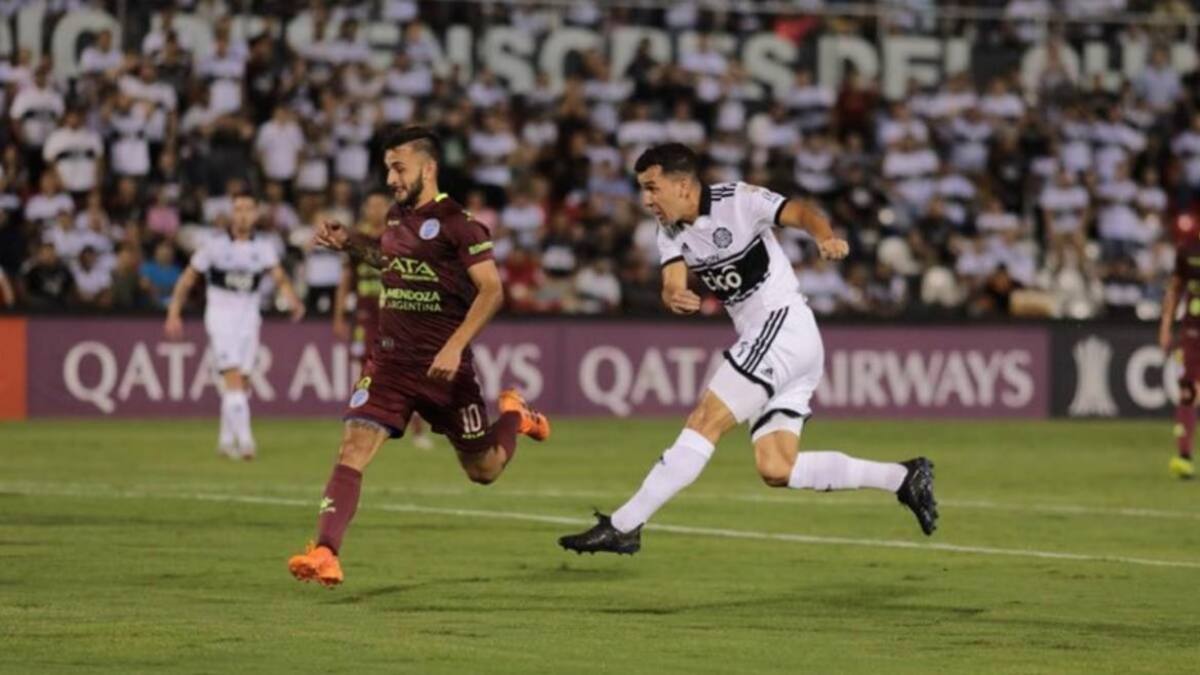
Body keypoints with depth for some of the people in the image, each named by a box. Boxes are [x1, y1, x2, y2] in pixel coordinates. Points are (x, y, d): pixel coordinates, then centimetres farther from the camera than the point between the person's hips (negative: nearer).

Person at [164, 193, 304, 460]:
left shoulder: (263, 249, 5)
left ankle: (226, 440, 21)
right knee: (233, 376, -17)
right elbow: (186, 281, 3)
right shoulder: (215, 246, -2)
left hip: (249, 317, 4)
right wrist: (173, 314, -3)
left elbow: (280, 278, -7)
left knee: (239, 382, 7)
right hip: (220, 315, -4)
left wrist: (293, 301, -27)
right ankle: (244, 439, -24)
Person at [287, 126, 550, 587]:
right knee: (353, 449, -17)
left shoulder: (456, 223, -12)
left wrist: (455, 346, -23)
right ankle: (325, 556, -24)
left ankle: (514, 415, 43)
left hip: (443, 366, -5)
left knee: (484, 471, 11)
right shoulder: (396, 216, 9)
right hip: (390, 359, 5)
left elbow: (491, 290, -15)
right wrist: (349, 243, 13)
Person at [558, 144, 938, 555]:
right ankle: (902, 478, 7)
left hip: (783, 323, -9)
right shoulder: (671, 232, 10)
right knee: (776, 469, 1)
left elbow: (801, 214, -21)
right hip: (763, 339, 9)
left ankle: (623, 527, -13)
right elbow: (672, 284, -4)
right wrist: (674, 297, -29)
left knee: (704, 423, -14)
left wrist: (826, 238, -43)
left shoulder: (740, 201, -11)